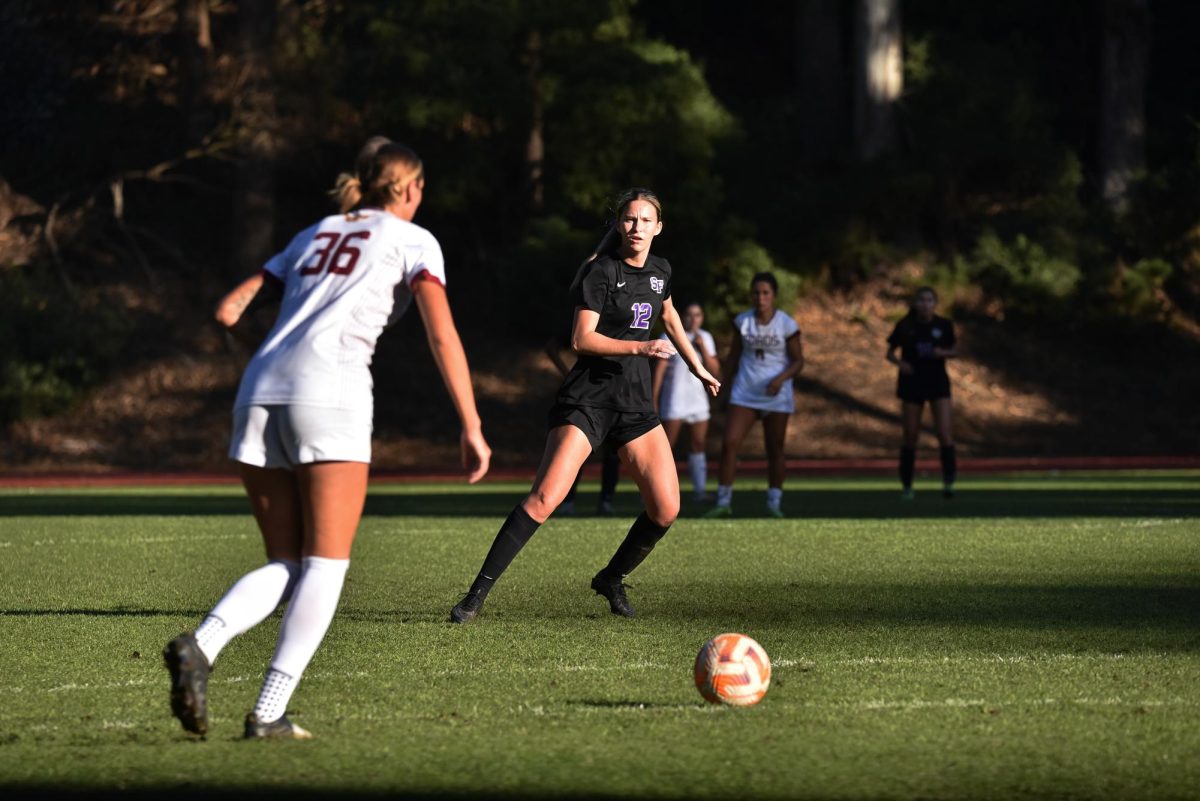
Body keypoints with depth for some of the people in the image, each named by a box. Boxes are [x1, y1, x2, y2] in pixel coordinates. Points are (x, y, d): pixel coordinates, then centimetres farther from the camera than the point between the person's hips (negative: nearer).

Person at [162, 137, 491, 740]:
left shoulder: (314, 236, 27)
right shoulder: (412, 240, 13)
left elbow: (229, 312, 23)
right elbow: (442, 334, -1)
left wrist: (251, 339, 43)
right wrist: (471, 428, -3)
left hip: (258, 394, 5)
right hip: (331, 391, -5)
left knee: (285, 568, 10)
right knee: (326, 565, 0)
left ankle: (200, 644, -18)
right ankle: (269, 713, -12)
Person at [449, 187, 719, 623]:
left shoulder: (659, 271, 11)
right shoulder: (601, 272, -9)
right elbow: (582, 339, -17)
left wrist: (697, 366, 40)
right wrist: (640, 347, -24)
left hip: (636, 403, 6)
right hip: (588, 398, -6)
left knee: (666, 509, -3)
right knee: (544, 498, -19)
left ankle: (612, 578, 23)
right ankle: (478, 592, -16)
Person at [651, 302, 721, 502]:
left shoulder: (705, 338, 10)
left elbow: (715, 370, 4)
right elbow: (659, 369, -7)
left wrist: (703, 348, -9)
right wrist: (653, 400, -11)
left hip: (698, 399, 5)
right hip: (674, 400, -5)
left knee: (699, 443, 3)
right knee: (667, 445, -8)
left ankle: (699, 490, 5)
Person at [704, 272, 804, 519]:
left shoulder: (787, 325, -6)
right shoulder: (742, 322, 1)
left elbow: (798, 361, -3)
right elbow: (734, 355, 10)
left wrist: (781, 378, -20)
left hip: (776, 395, -2)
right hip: (744, 394, 2)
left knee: (775, 449, 5)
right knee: (729, 442, -10)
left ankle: (774, 503, 16)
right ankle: (723, 502, -6)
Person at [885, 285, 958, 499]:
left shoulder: (944, 326, -2)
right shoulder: (905, 327, -4)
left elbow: (955, 350, 9)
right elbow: (890, 353, 5)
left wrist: (944, 353, -12)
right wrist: (899, 362, -16)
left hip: (938, 381, 0)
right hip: (912, 383, 0)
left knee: (945, 432, -14)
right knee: (911, 436, 3)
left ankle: (948, 482, -15)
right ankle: (907, 486, 13)